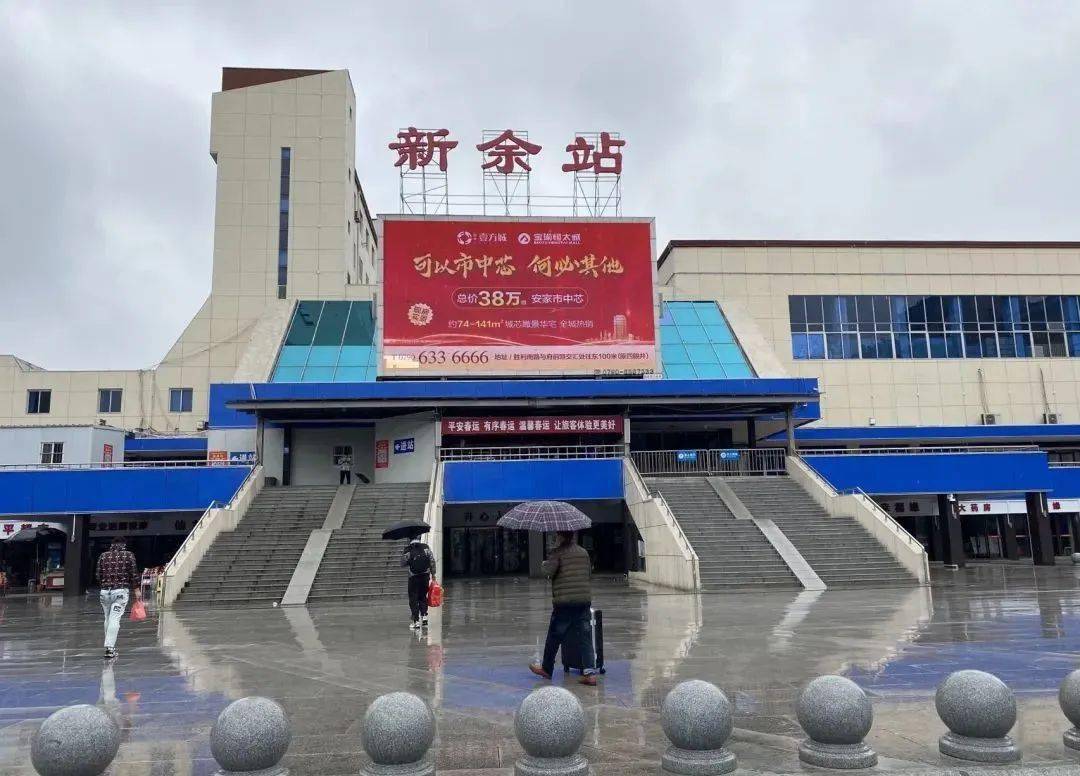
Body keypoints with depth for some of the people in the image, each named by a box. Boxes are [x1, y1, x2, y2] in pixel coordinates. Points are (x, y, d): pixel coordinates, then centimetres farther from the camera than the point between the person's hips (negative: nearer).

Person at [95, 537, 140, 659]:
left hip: (105, 591, 3)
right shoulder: (129, 555, 1)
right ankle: (110, 647, -14)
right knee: (115, 619, -7)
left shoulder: (103, 555, 8)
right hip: (121, 591, -3)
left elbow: (99, 575, 9)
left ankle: (109, 646, 22)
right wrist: (136, 589, 5)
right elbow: (134, 573, -2)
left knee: (108, 619, 15)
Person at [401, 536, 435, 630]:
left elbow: (403, 563, -4)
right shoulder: (426, 547, -1)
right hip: (425, 576, 3)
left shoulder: (408, 549, -7)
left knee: (413, 599, 5)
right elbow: (432, 561, 0)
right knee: (423, 597, 19)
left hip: (413, 577, -2)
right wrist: (433, 573, 7)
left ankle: (416, 621, 0)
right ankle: (424, 617, 10)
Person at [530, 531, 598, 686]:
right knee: (585, 638, 4)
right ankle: (590, 672, -5)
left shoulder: (558, 552, -7)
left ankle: (547, 669, 24)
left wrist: (545, 564, 6)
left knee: (554, 638, 11)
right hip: (584, 600, 4)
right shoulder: (584, 552, 10)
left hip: (563, 601, -4)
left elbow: (547, 572, -14)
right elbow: (590, 574, 16)